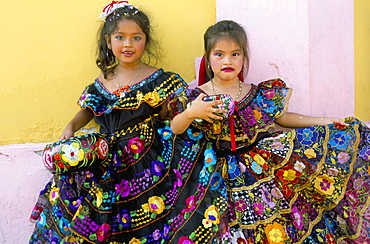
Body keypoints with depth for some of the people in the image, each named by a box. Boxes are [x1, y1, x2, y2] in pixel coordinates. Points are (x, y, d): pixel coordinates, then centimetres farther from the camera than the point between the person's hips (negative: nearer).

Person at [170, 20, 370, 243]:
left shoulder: (260, 94, 5)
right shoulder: (197, 97, -2)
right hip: (237, 168, -2)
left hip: (270, 150, 3)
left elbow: (282, 117, 15)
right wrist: (190, 113, -25)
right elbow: (176, 130, -4)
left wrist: (322, 122, 9)